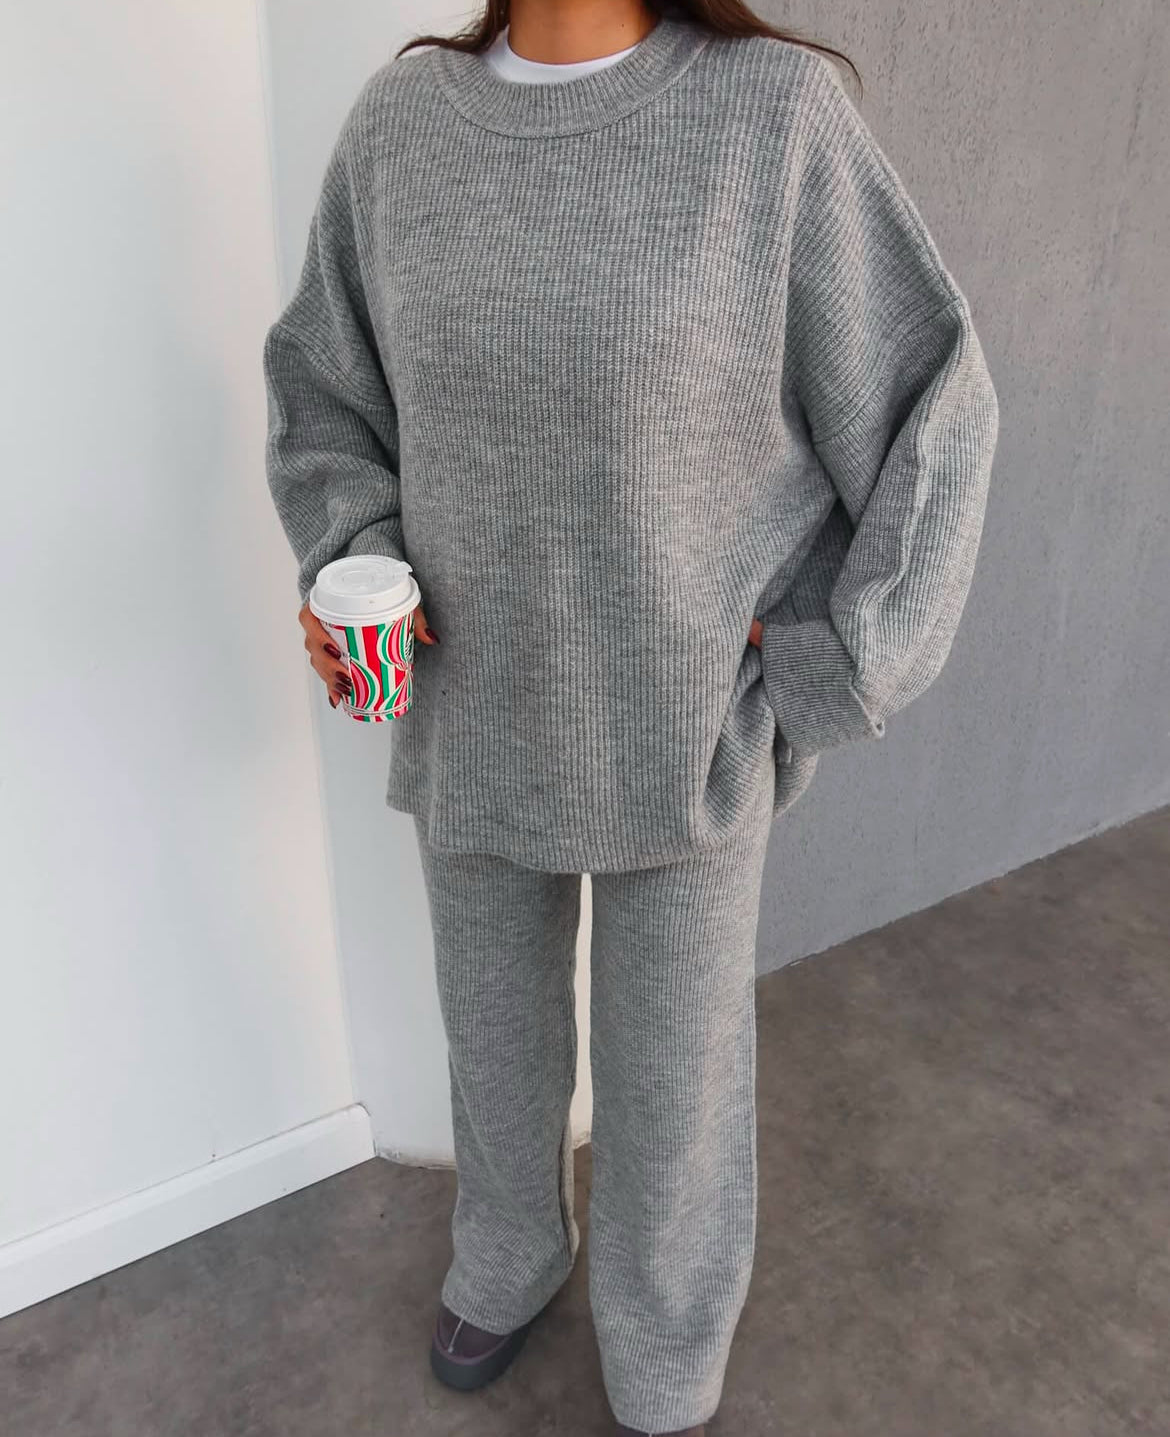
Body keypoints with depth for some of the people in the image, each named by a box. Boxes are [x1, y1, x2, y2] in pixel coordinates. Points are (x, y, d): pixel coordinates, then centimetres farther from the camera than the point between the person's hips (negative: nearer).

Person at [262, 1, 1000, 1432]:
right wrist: (347, 574, -11)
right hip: (480, 707, 4)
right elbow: (324, 383, 8)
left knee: (672, 1063, 14)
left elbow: (923, 417, -9)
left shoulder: (778, 116, -14)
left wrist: (807, 702, -13)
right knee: (495, 1011, 23)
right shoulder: (400, 122, -3)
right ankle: (515, 1250, 56)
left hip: (684, 722, -3)